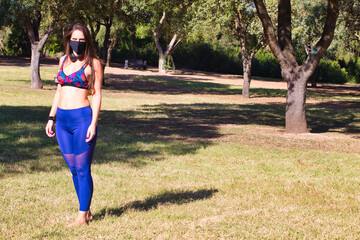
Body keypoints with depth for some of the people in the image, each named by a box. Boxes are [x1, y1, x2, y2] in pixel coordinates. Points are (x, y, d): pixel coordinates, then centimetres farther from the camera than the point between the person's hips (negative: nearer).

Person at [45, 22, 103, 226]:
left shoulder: (93, 63, -3)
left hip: (82, 118, -6)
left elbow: (97, 95, -5)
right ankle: (87, 211, 22)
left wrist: (93, 124, -13)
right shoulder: (64, 60, 14)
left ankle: (82, 216, 5)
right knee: (73, 169, 11)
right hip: (62, 120, 6)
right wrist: (51, 118, 16)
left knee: (82, 170, -2)